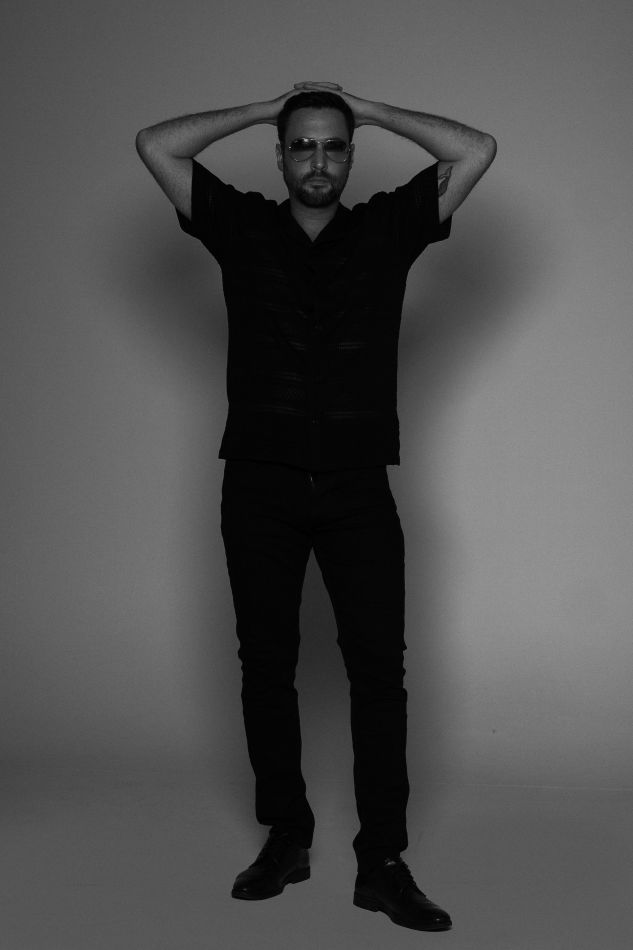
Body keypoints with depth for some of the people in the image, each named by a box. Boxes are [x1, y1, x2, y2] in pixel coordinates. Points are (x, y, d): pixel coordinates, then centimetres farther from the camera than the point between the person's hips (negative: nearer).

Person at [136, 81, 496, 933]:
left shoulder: (388, 228, 8)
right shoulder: (241, 227, 9)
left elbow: (477, 151, 2)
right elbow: (155, 146, 4)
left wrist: (368, 109, 8)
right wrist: (264, 109, 9)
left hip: (357, 487, -1)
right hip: (259, 486, 1)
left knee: (378, 666, -4)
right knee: (266, 665, 8)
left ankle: (383, 862, 2)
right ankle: (286, 837, 22)